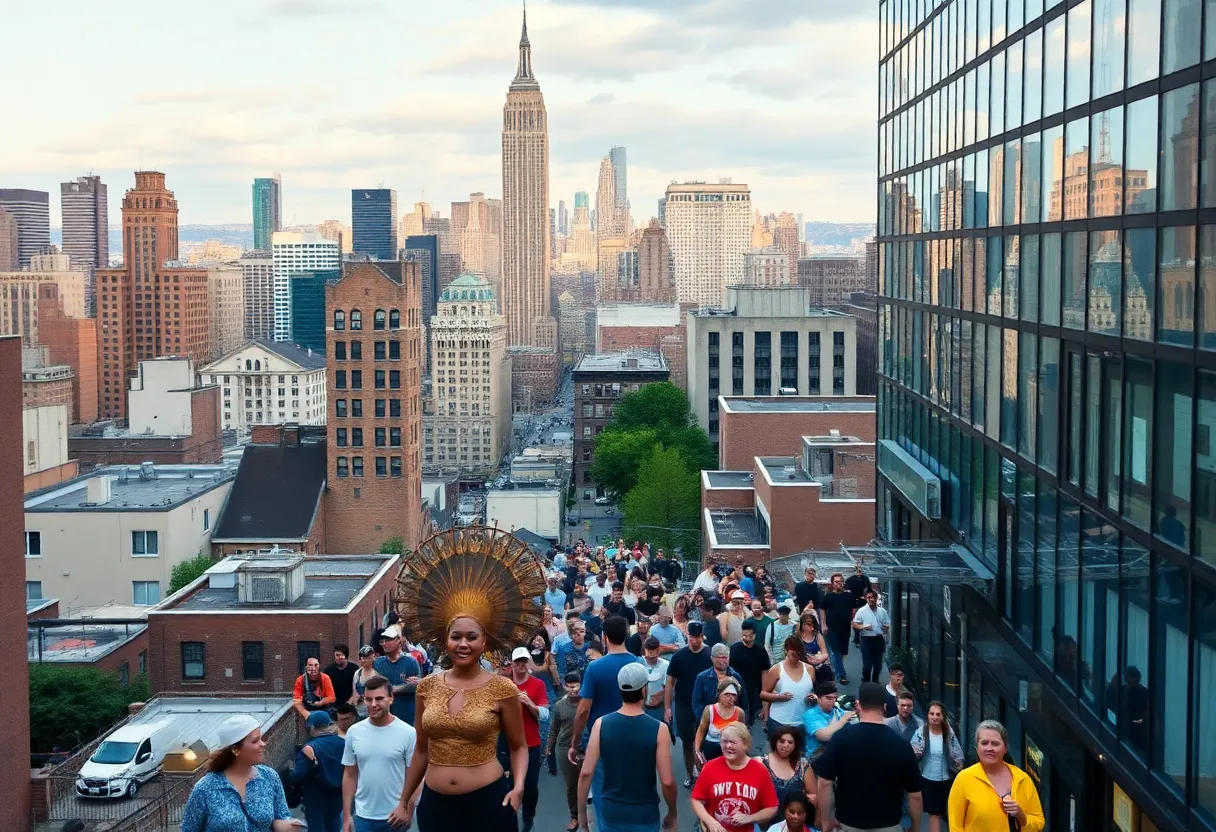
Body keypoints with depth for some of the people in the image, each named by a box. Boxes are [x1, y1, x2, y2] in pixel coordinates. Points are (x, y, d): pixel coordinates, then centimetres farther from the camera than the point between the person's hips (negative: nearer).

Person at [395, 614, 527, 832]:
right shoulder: (427, 687, 2)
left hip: (488, 799, -3)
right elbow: (422, 750, 12)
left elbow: (518, 747, 3)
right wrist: (404, 800, 16)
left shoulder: (502, 689, -6)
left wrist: (518, 788, -13)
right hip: (434, 801, 3)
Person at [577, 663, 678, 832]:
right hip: (645, 816, -1)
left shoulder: (601, 724, -9)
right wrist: (672, 813, 3)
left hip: (611, 813, 1)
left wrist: (581, 812, 3)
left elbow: (586, 773, -9)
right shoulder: (658, 729, -14)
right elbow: (667, 781, -14)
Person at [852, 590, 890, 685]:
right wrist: (863, 627, -19)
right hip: (866, 639, -3)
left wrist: (885, 629, -9)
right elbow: (854, 624, 0)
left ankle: (875, 681, 28)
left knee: (878, 663, 12)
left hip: (879, 639, 3)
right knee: (867, 664, -4)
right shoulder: (861, 611, -3)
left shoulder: (882, 611, 6)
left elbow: (887, 626, 14)